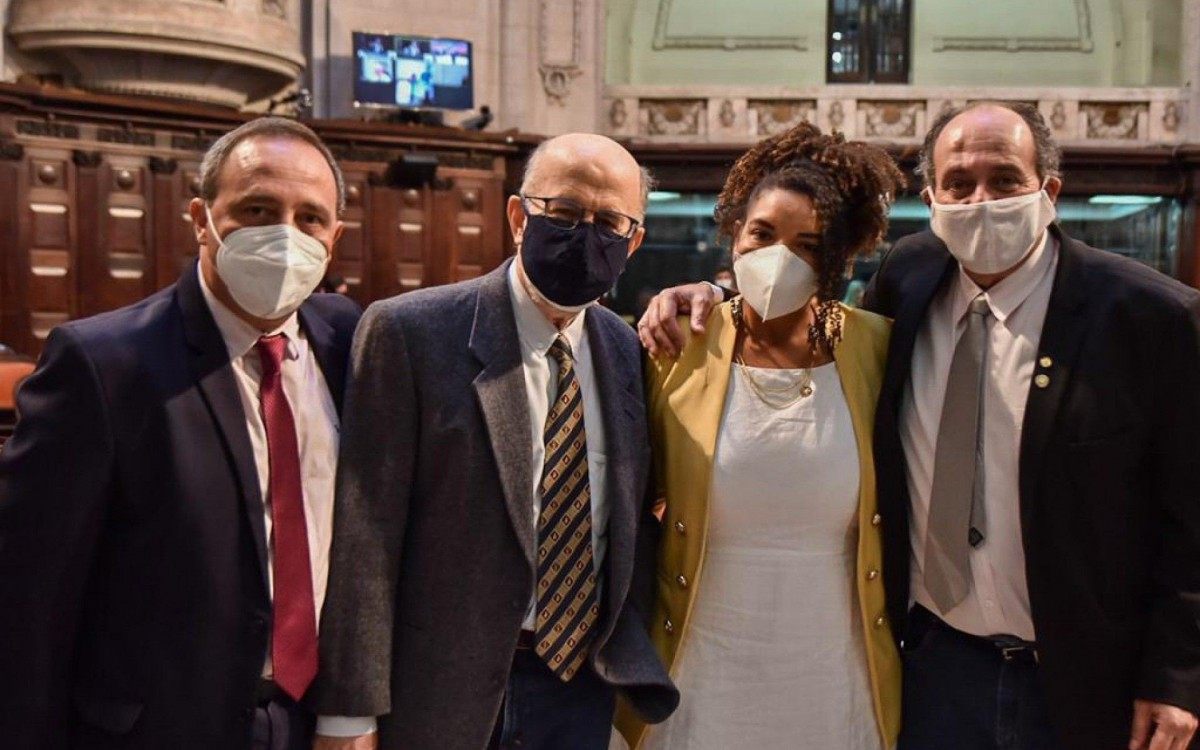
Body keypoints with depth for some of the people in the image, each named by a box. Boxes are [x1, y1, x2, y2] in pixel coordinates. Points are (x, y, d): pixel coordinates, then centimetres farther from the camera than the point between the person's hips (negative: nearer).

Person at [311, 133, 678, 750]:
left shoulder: (630, 351, 4)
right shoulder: (408, 332, -12)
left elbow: (637, 519, 11)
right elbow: (364, 535, -14)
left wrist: (637, 667, 3)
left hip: (587, 687, 5)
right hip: (443, 698, -4)